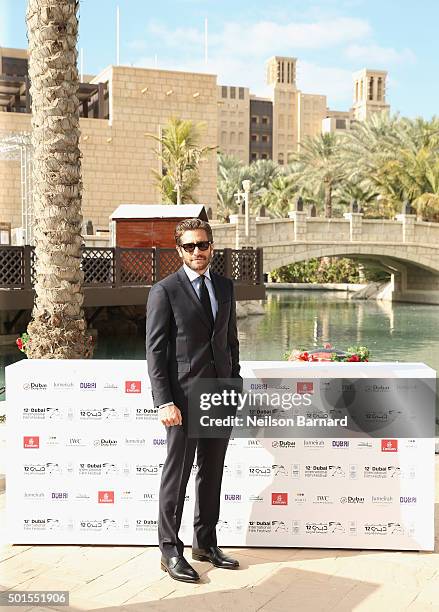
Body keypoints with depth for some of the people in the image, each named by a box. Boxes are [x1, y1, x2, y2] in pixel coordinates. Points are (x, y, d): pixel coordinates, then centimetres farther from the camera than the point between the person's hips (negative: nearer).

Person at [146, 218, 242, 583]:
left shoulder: (225, 286, 11)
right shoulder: (164, 291, -6)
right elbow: (155, 350, -10)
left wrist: (235, 384, 12)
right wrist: (164, 402, -16)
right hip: (185, 398, -6)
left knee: (212, 473, 14)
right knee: (177, 475, 3)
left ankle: (206, 543, 29)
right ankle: (171, 551, 17)